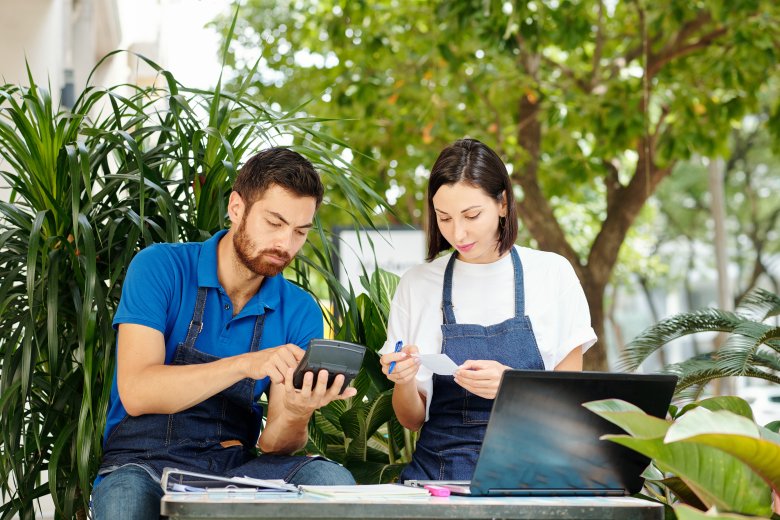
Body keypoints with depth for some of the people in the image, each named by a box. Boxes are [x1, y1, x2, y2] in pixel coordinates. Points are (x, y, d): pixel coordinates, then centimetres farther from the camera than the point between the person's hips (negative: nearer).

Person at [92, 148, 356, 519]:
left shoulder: (300, 313, 5)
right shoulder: (161, 268, -5)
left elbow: (273, 445, 1)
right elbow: (136, 393, -17)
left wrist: (295, 416, -23)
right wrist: (246, 364, -27)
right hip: (143, 465, -3)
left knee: (330, 479, -25)